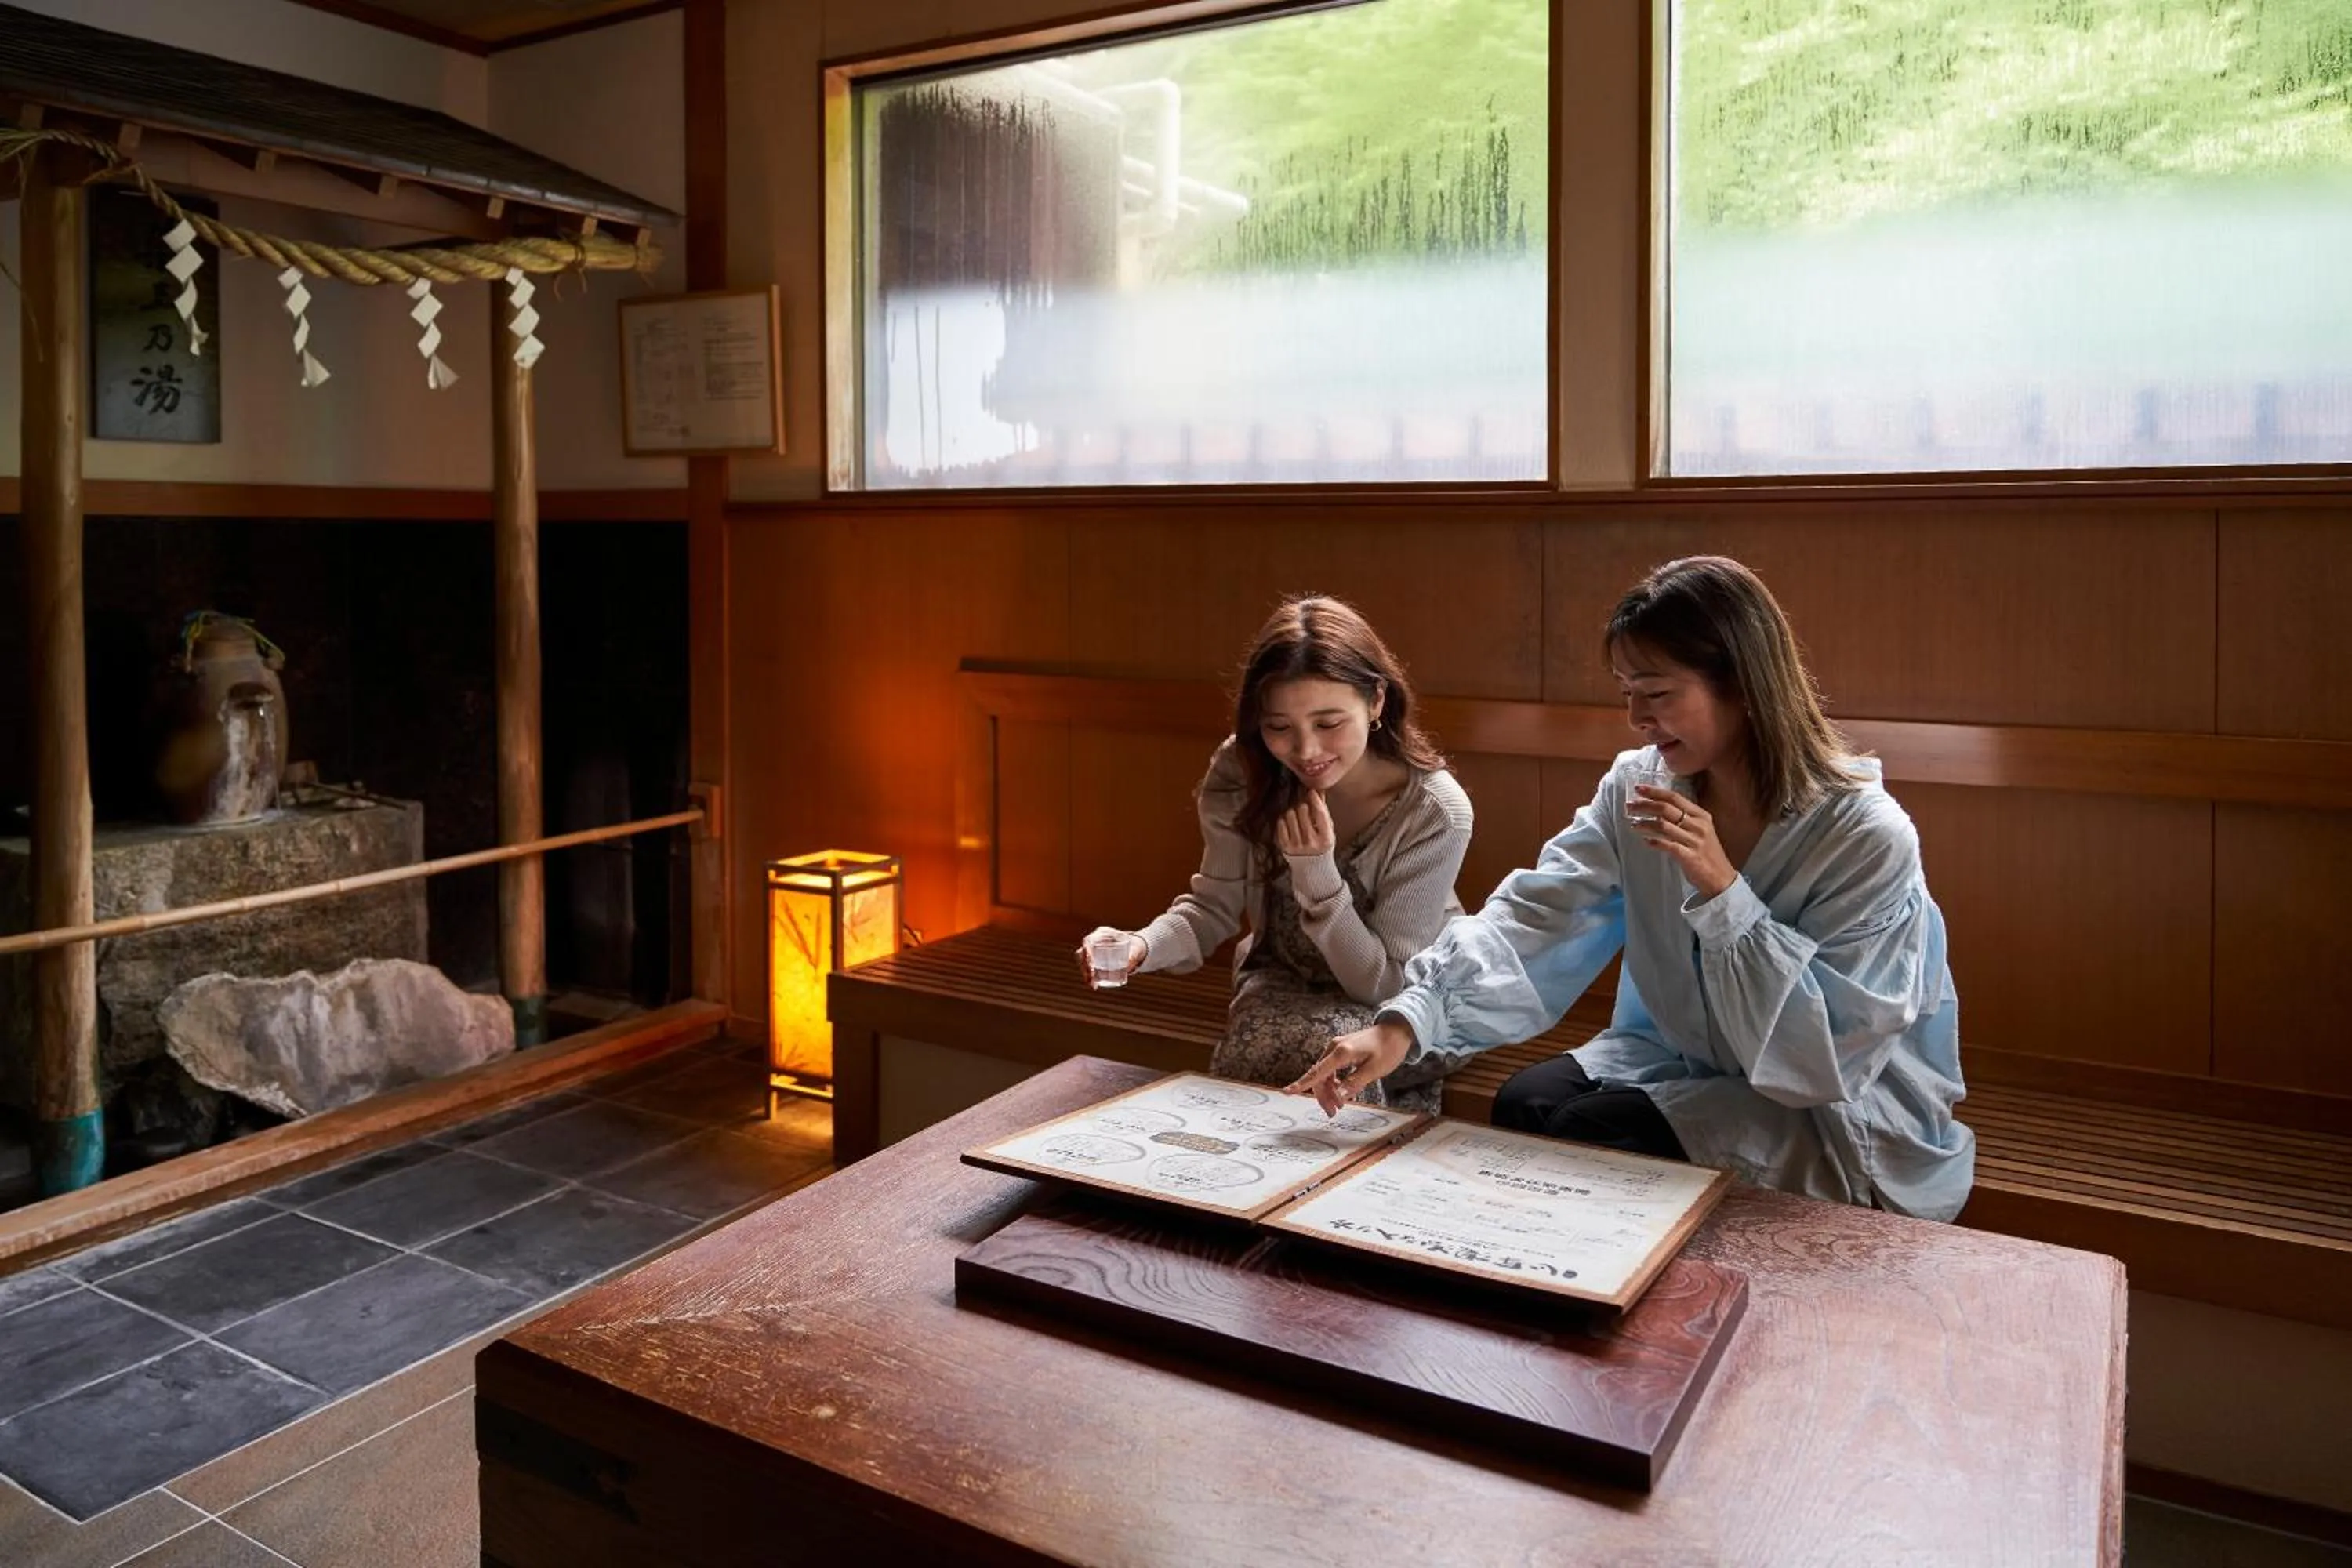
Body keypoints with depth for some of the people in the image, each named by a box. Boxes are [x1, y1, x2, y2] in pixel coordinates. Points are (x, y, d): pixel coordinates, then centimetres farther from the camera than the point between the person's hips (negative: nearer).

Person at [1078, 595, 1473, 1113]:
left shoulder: (1436, 812, -28)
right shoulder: (1240, 773, -17)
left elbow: (1384, 984, -21)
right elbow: (1214, 906, -10)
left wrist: (1317, 874, -36)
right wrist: (1143, 946, -32)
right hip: (1283, 984, 3)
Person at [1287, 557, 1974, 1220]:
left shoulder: (1869, 838, -23)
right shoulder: (1639, 787, -7)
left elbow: (1825, 1060, -24)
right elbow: (1533, 922, -18)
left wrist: (1722, 892, -32)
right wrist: (1404, 1024, -33)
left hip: (1843, 1120, -5)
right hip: (1682, 1063, 5)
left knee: (1589, 1139, -21)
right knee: (1523, 1105, -17)